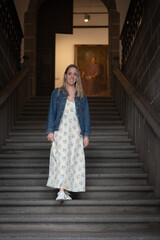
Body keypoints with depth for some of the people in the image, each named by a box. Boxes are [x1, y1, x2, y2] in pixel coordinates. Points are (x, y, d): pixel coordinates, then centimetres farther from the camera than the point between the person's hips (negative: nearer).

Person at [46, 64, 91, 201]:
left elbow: (86, 116, 12)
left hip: (76, 133, 2)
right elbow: (52, 112, 7)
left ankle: (67, 191, 4)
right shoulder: (57, 93, 11)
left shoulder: (82, 97, 14)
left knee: (74, 160, -3)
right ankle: (61, 191, -22)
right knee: (61, 158, -16)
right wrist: (50, 131, -4)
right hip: (61, 131, -2)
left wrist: (86, 135, 3)